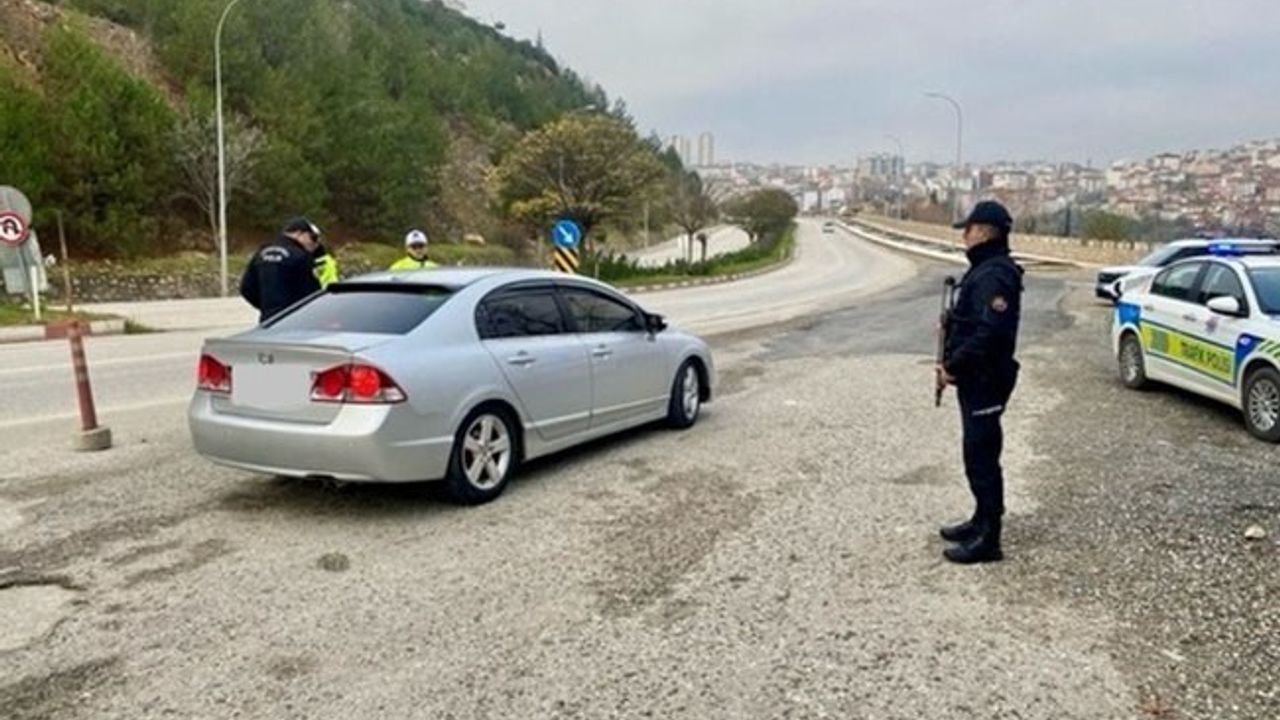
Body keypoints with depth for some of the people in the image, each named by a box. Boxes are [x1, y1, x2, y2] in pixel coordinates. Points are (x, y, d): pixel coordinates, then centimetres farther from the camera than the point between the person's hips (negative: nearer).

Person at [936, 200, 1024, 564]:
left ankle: (987, 539, 4)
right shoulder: (983, 270, 14)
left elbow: (989, 334, -28)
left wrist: (953, 366, -20)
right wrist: (951, 361, 7)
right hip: (976, 378, 10)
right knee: (978, 454, 19)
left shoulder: (994, 276, -20)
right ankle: (983, 521, 32)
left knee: (981, 456, -4)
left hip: (985, 381, -10)